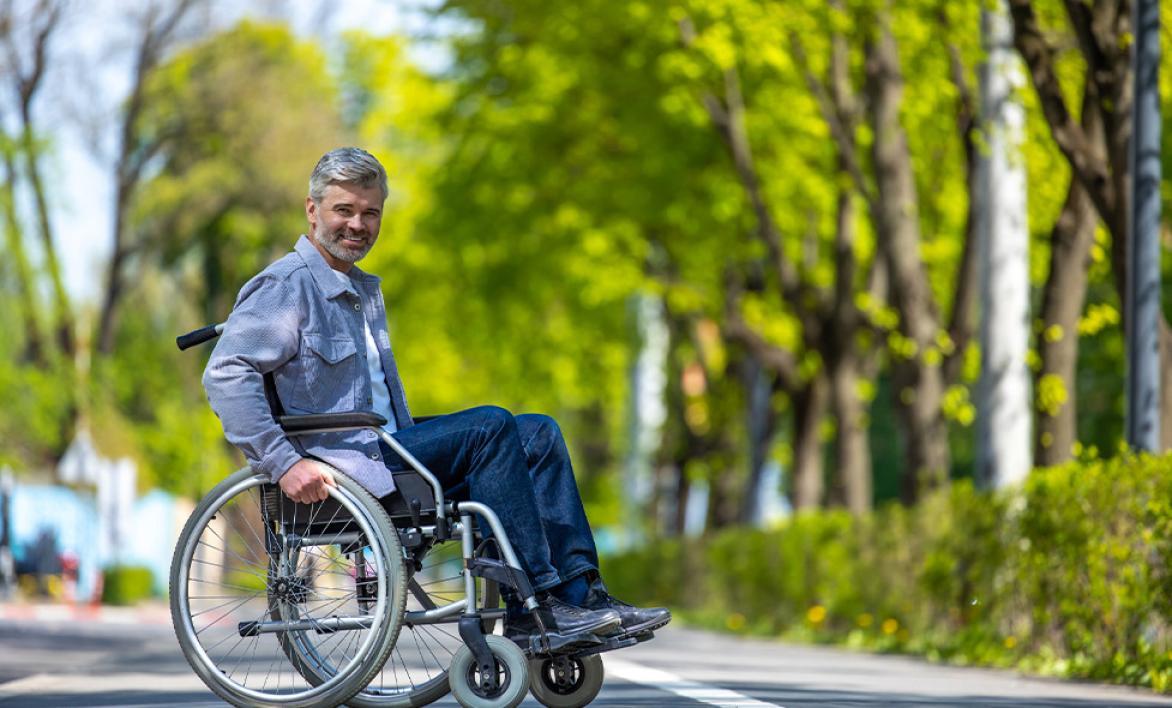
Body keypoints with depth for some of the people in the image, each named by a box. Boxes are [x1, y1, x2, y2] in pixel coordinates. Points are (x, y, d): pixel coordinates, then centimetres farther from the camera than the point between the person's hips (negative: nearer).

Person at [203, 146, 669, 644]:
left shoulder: (363, 290, 22)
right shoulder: (285, 287, -8)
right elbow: (225, 375, -20)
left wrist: (413, 443, 17)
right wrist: (284, 463, -26)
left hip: (382, 449, 9)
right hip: (336, 469, -9)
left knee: (538, 433, -3)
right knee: (489, 426, -23)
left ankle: (578, 591, -12)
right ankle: (534, 603, -23)